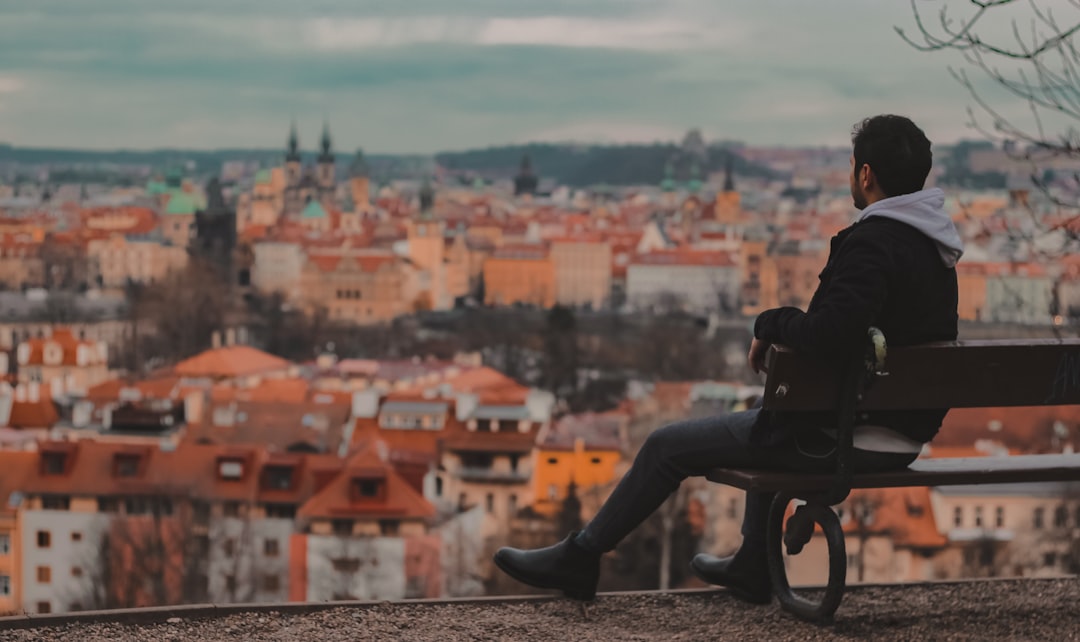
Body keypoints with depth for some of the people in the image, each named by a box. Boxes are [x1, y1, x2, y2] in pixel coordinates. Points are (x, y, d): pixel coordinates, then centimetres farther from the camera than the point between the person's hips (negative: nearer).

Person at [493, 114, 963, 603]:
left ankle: (579, 558, 17)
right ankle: (753, 566, 40)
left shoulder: (872, 244, -22)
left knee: (668, 446, 3)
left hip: (842, 438, -9)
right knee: (767, 416, 38)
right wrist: (781, 330, 11)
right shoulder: (932, 243, 9)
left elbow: (831, 332, -35)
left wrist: (771, 324, -15)